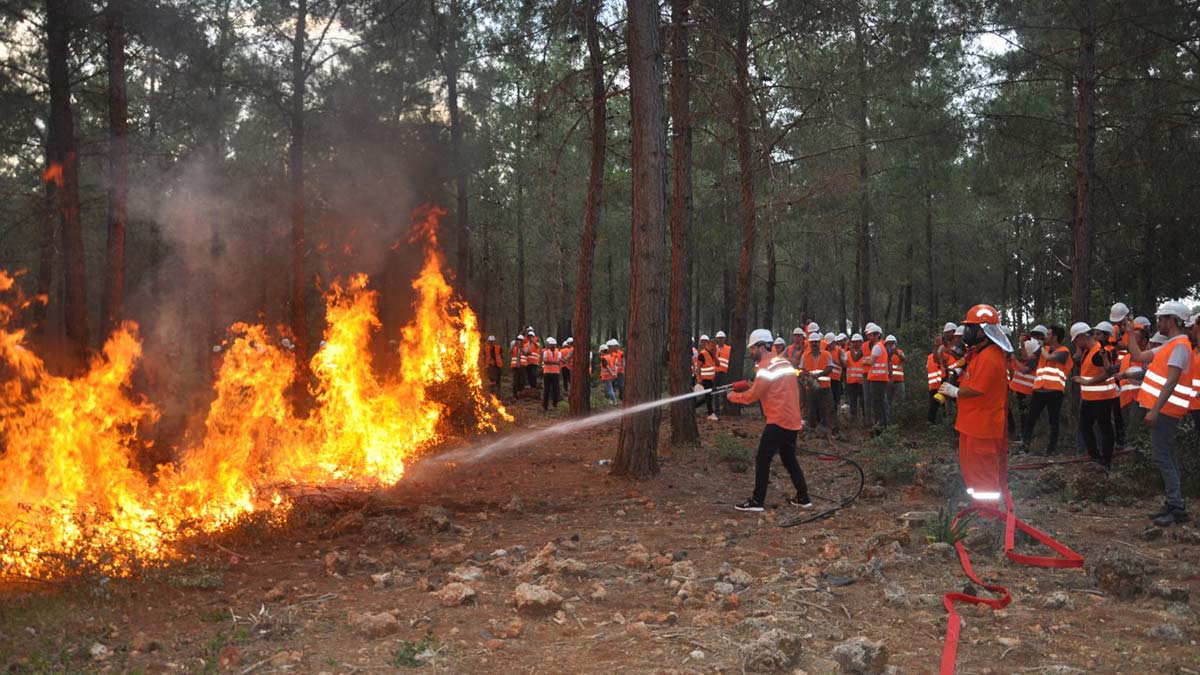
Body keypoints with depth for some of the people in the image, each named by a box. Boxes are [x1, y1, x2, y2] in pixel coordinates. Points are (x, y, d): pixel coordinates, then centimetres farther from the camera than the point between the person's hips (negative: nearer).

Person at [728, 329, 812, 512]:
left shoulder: (767, 366, -14)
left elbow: (753, 395, -12)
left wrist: (733, 396, 3)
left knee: (763, 460, -4)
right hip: (792, 420, 9)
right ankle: (803, 498, 20)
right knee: (789, 459, 17)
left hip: (778, 421, -9)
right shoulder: (784, 363, 15)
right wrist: (751, 385, 13)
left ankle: (757, 501, -3)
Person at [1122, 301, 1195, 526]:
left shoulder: (1180, 346, -15)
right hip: (1163, 409, 10)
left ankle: (1177, 509, -8)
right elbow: (1138, 356, 22)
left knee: (1161, 456, -10)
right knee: (1166, 457, 13)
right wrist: (1129, 332, 22)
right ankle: (1174, 505, 19)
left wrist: (1155, 410, -26)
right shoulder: (1170, 346, 16)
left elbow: (1171, 382, -22)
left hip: (1165, 410, -10)